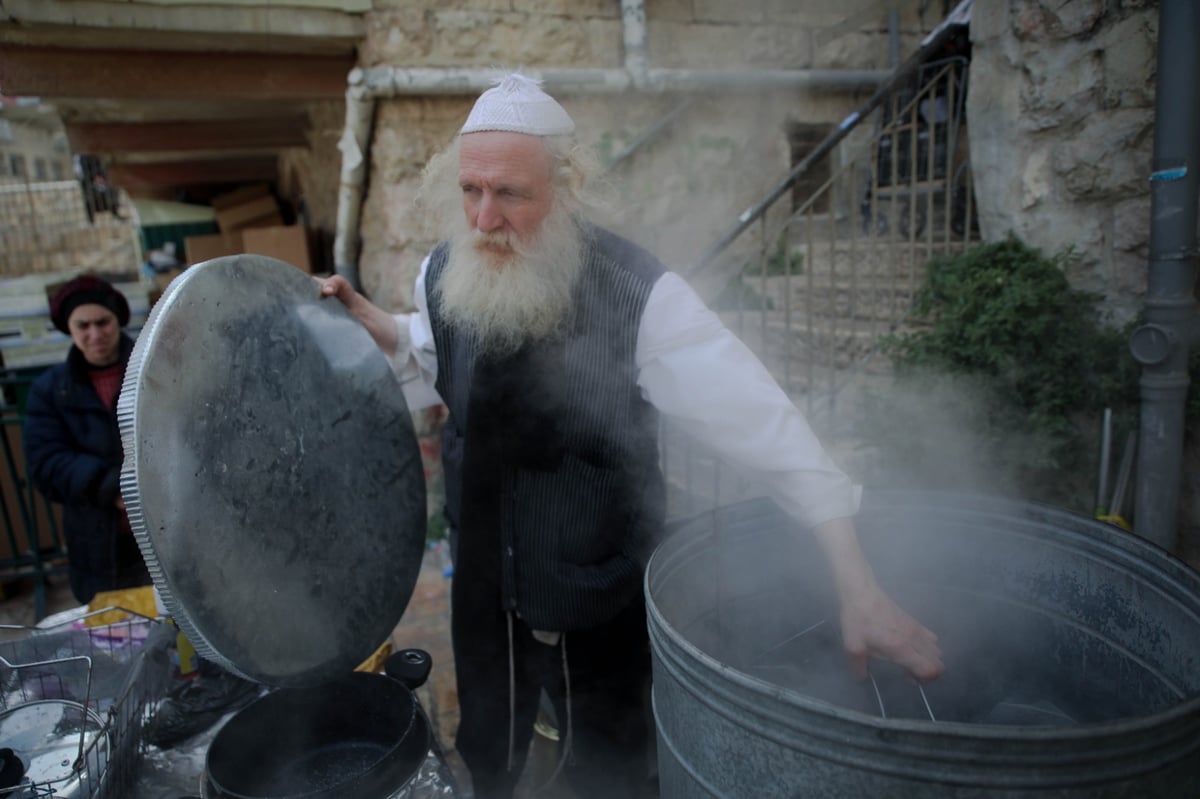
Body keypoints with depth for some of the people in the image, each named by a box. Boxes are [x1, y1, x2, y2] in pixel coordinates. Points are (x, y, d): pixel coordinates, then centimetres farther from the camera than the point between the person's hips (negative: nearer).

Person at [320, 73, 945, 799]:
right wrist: (370, 323, -7)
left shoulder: (638, 293, -27)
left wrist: (861, 590, -31)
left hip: (605, 601, -4)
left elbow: (766, 426, -28)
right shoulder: (443, 274, -9)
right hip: (485, 589, 5)